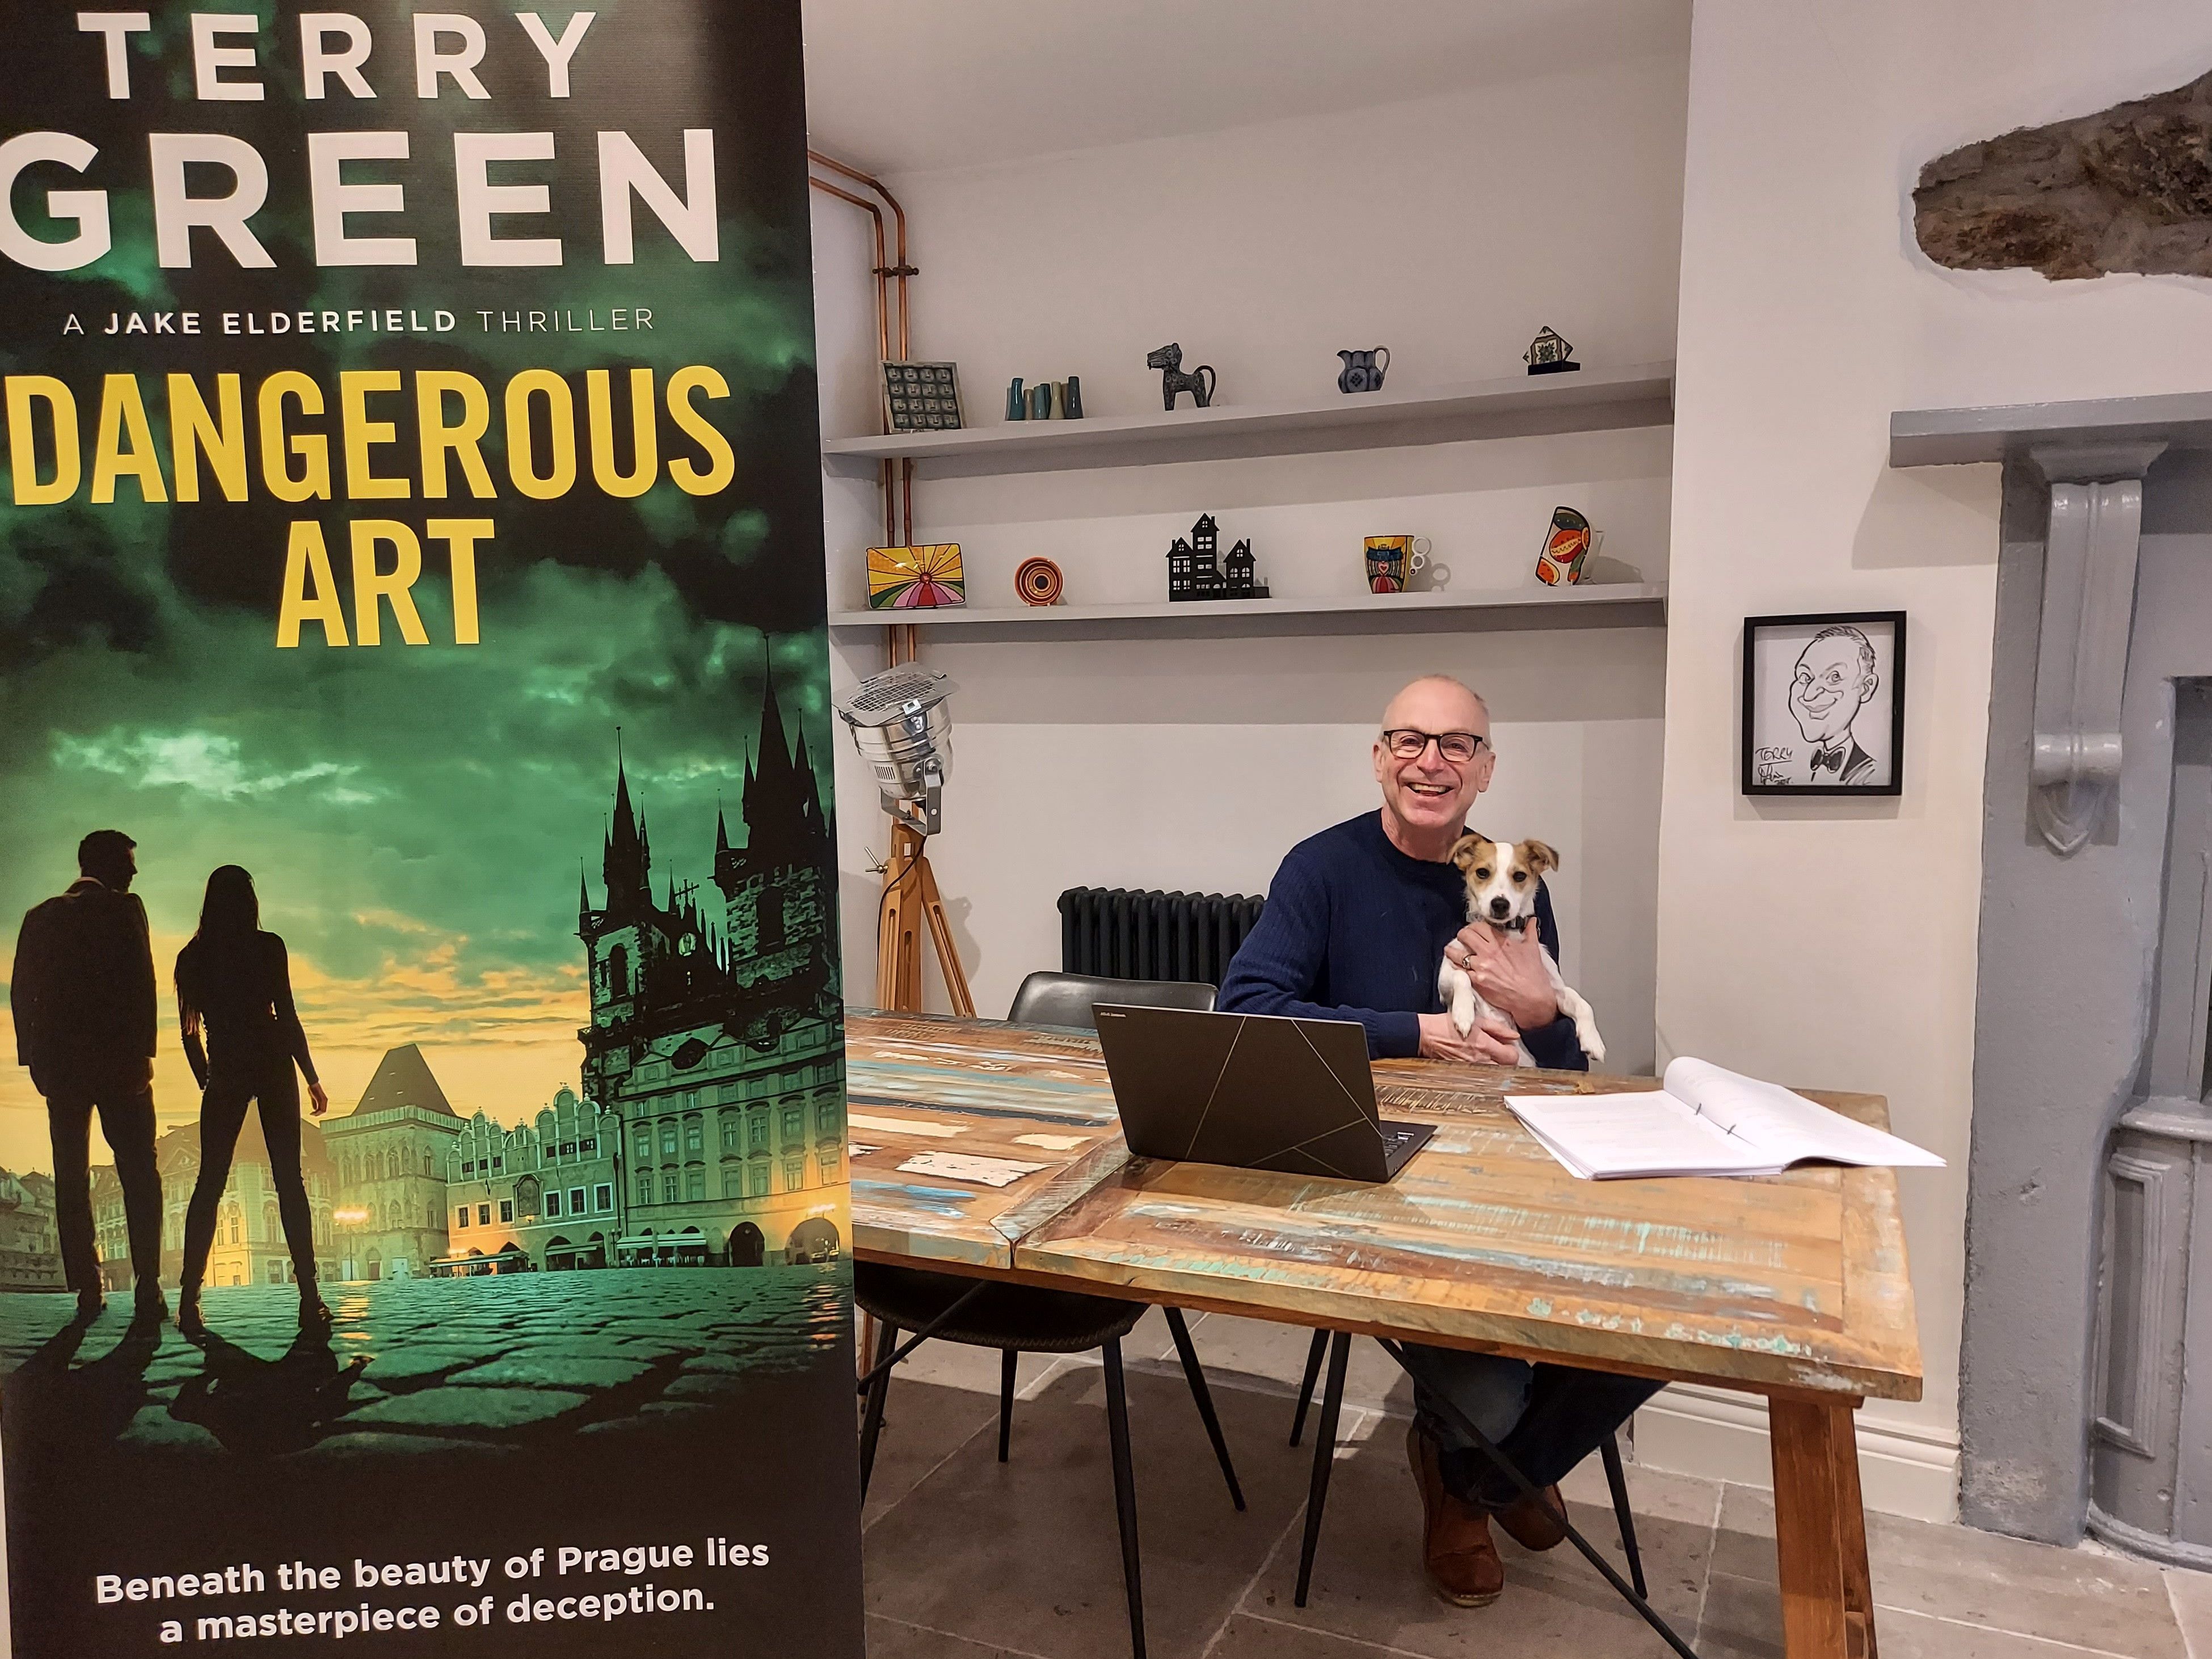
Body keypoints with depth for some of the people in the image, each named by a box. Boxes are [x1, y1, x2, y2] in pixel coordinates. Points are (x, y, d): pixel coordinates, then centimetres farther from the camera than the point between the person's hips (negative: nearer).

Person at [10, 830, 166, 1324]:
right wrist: (143, 1051, -8)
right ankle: (148, 1286, -10)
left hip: (59, 1061, 4)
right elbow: (141, 982, -10)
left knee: (71, 1177, 7)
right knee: (139, 1172, -2)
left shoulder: (41, 916, 12)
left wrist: (34, 1056, 12)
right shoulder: (123, 908, -2)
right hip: (116, 1056, -4)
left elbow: (22, 991, 10)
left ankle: (86, 1290, 4)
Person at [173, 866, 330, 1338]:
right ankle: (309, 1298, -5)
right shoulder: (268, 947, -4)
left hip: (224, 1074, 2)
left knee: (210, 1183, 7)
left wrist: (207, 1081, 17)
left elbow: (190, 1031, 7)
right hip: (272, 1068, -2)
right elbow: (286, 1016, -6)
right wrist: (312, 1078, -1)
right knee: (289, 1179, -1)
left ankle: (190, 1299, 0)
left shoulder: (192, 957, 6)